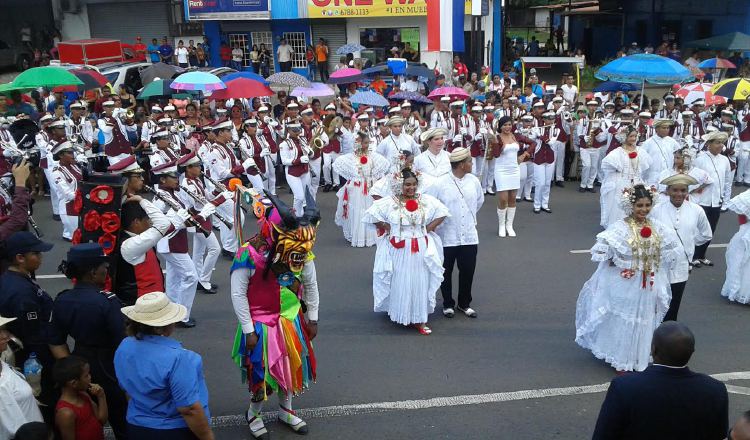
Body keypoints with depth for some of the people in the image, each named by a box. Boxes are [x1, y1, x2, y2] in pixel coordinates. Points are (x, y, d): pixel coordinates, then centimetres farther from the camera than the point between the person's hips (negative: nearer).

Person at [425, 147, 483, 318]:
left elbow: (479, 201, 18)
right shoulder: (439, 184, -15)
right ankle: (448, 304, 29)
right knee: (446, 272, 10)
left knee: (468, 271, 11)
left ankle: (464, 304, 30)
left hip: (469, 236, 4)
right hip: (447, 237, -3)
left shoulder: (474, 181, -1)